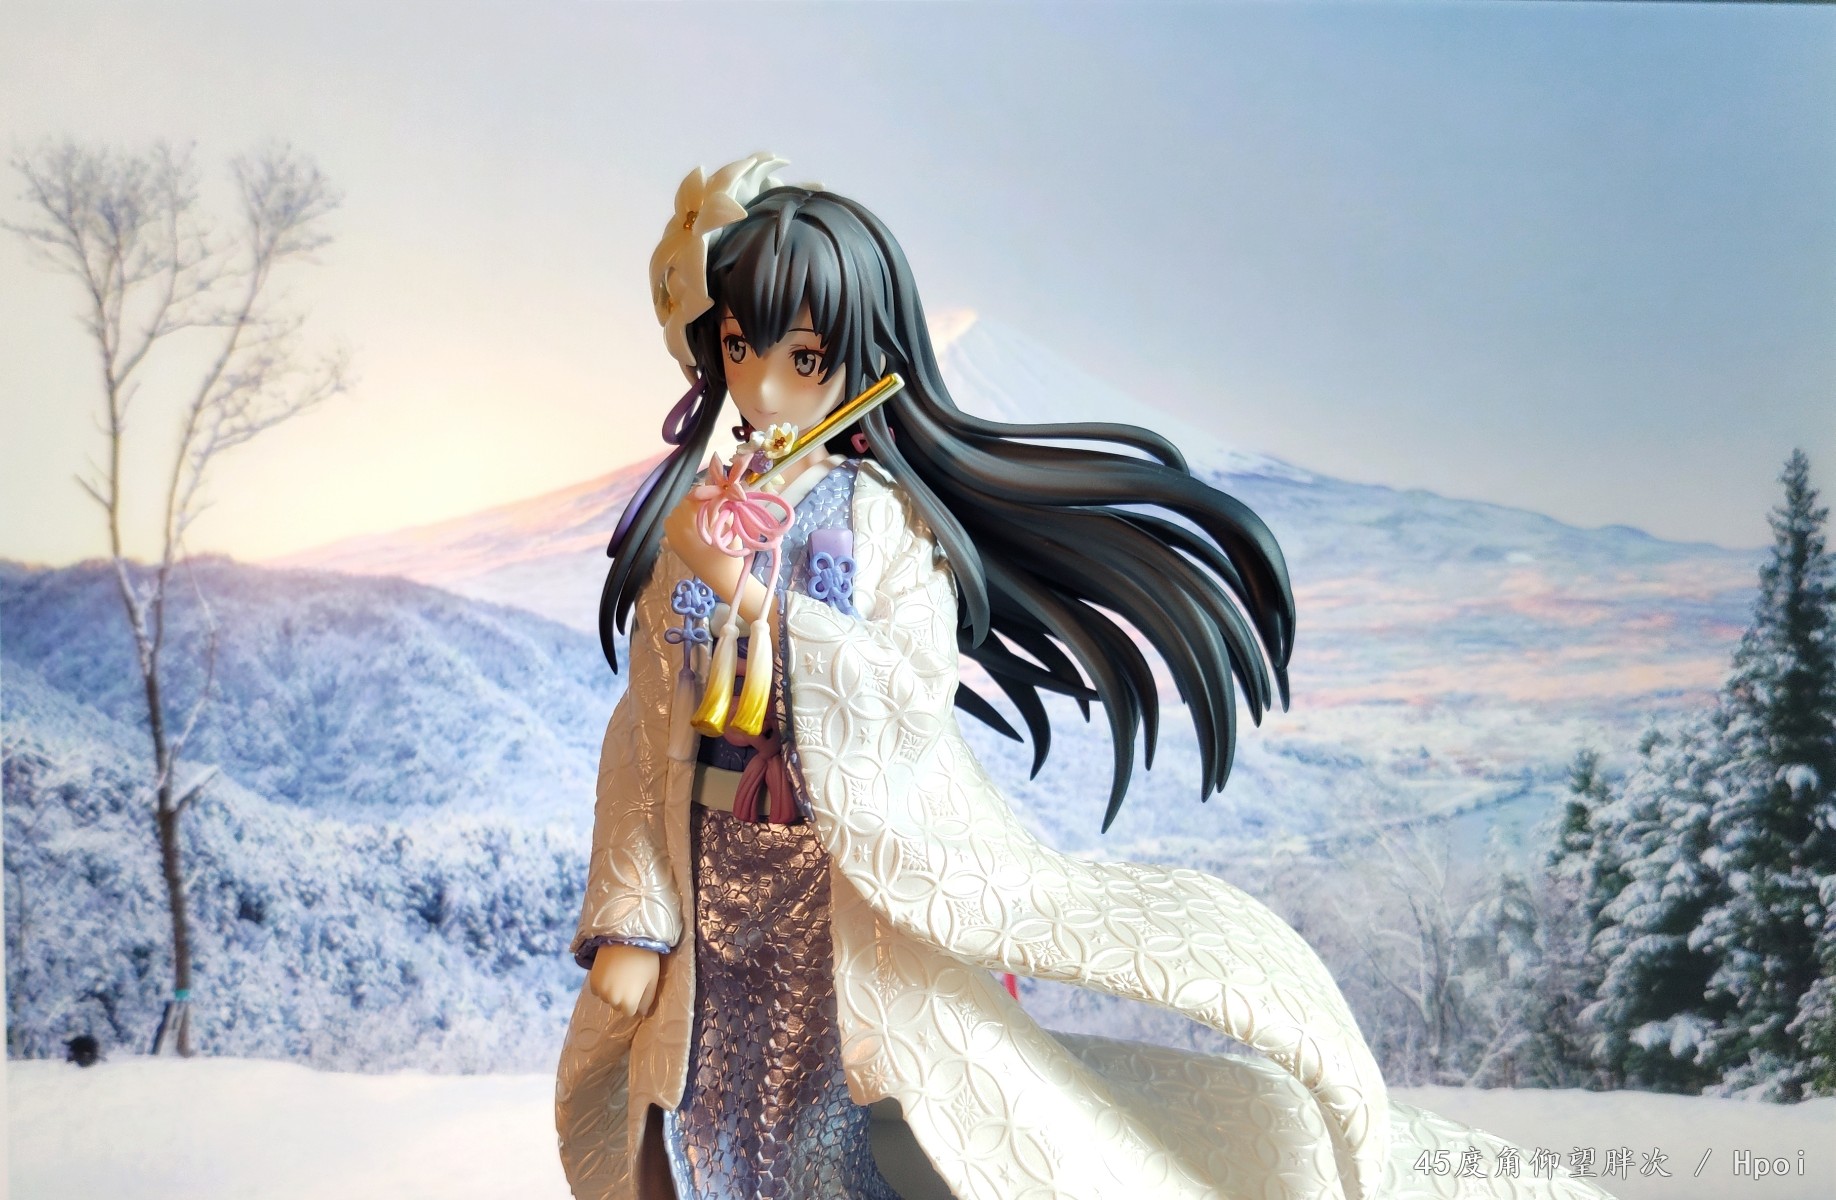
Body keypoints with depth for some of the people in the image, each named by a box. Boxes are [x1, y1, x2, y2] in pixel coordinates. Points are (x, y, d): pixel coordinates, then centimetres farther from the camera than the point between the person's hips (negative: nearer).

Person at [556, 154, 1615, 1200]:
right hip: (717, 900, 4)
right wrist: (632, 925, -2)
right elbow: (652, 732, 1)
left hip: (858, 894, -4)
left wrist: (750, 594, -30)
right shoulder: (697, 513, 1)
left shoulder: (885, 520, -10)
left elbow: (913, 710, -23)